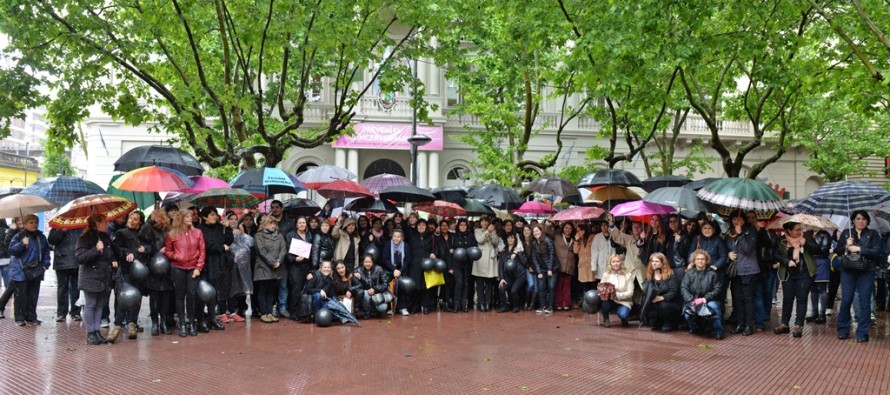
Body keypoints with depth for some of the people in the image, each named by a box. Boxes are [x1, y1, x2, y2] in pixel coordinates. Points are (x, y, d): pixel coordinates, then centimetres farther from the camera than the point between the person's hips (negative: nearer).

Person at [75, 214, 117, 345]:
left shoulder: (106, 238, 13)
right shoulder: (85, 238, -9)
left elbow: (111, 253, 30)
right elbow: (79, 258, -18)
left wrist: (113, 260, 9)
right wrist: (96, 249, -25)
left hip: (104, 277, 7)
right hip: (90, 277, -7)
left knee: (99, 305, 9)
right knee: (90, 305, -2)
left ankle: (97, 331, 15)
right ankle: (90, 333, 4)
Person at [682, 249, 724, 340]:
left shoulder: (712, 273, 4)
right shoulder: (689, 273, 7)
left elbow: (717, 289, -2)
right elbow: (683, 288, -2)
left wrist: (706, 298, -16)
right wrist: (692, 300, -18)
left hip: (709, 300, -1)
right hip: (692, 301, 1)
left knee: (713, 306, -35)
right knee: (688, 313, -29)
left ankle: (718, 331, -20)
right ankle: (694, 327, 7)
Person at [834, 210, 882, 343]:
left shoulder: (873, 234, 4)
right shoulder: (846, 232, 9)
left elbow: (876, 251, -7)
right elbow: (837, 251, 9)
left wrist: (859, 249, -16)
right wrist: (846, 246, -11)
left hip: (866, 272, -1)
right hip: (848, 271, 1)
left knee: (864, 302, 0)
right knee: (846, 300, 1)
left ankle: (862, 333, 6)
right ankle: (843, 330, 13)